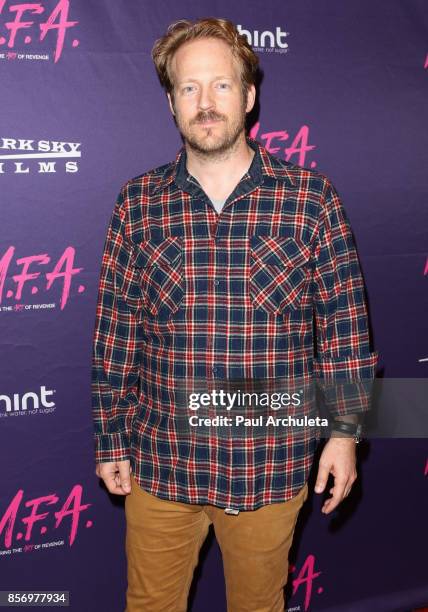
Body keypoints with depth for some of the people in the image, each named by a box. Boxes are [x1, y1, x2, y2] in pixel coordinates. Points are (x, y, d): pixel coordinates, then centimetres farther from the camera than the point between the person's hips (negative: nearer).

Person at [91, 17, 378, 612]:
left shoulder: (311, 198, -6)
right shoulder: (138, 203, -2)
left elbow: (343, 320, -2)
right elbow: (116, 332, 1)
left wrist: (345, 428, -3)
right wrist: (111, 440, 4)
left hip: (271, 469, -1)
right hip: (160, 464, 2)